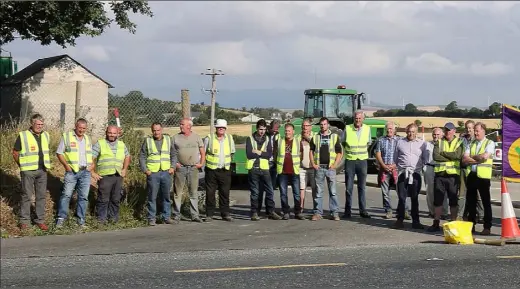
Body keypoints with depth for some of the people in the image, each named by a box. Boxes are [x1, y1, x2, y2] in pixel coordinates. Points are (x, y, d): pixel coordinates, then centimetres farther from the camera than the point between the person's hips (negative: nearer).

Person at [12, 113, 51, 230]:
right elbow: (15, 153, -1)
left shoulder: (46, 135, 6)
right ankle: (24, 220, 11)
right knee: (26, 195, 3)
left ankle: (40, 220, 15)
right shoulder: (23, 136, -9)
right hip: (28, 171, -5)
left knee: (42, 195, 7)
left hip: (42, 170, 5)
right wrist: (23, 165, 3)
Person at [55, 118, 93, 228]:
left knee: (84, 196, 4)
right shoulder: (66, 136, 1)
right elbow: (59, 153, 0)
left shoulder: (87, 139, 16)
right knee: (66, 194, -7)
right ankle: (61, 218, 0)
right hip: (71, 171, -4)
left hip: (85, 171, 4)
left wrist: (91, 164, 6)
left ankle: (81, 220, 10)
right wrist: (66, 165, -10)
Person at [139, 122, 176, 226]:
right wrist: (145, 170, -5)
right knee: (152, 197, -1)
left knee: (166, 196, 8)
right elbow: (142, 157, 4)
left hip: (166, 172, 2)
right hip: (152, 173, -2)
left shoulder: (168, 140, 9)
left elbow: (174, 154, 15)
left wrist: (173, 167, 3)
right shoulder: (147, 141, 3)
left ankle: (166, 217, 15)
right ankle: (151, 218, 5)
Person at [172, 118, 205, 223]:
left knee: (194, 193, 4)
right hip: (180, 167, -1)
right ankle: (176, 215, 5)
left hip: (193, 168, 1)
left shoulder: (197, 137, 8)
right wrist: (174, 163, -3)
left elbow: (202, 152, 11)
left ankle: (195, 215, 8)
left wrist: (201, 163, -1)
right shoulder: (176, 137, 6)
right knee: (178, 192, -1)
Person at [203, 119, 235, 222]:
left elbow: (232, 153, 20)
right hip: (211, 170, -2)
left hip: (225, 171, 2)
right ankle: (209, 214, 6)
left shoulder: (230, 138, 7)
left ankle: (225, 214, 10)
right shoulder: (209, 138, -2)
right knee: (210, 193, 0)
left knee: (225, 193, 3)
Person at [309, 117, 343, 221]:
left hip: (330, 167, -1)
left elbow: (340, 153, 6)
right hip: (319, 167, 1)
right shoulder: (315, 137, 11)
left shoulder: (335, 137, 7)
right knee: (318, 191, 2)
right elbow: (311, 151, 12)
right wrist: (313, 164, -1)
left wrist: (335, 164, -5)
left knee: (333, 191, -2)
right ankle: (317, 213, 6)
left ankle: (334, 213, 3)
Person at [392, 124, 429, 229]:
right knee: (402, 198, -2)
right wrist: (396, 168, 7)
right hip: (402, 173, 0)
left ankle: (415, 221, 10)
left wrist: (422, 168, 2)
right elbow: (395, 159, 14)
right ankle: (400, 220, 3)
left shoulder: (422, 143, 10)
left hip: (415, 174, 0)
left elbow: (425, 159, 12)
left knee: (415, 198, 6)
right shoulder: (400, 142, 10)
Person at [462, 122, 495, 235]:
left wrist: (472, 157, -2)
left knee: (486, 202, -1)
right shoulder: (471, 144, 16)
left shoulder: (489, 143, 1)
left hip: (483, 176, -5)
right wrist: (478, 159, -8)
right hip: (471, 175, 5)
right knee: (471, 202, 9)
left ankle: (487, 227, 3)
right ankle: (471, 225, 17)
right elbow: (464, 160, 4)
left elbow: (485, 156, -16)